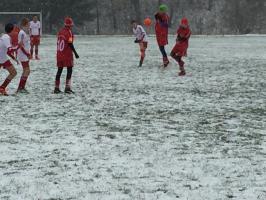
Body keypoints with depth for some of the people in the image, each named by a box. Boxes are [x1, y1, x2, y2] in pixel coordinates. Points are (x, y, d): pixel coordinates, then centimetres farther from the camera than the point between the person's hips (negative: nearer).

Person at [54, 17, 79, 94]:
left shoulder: (60, 32, 10)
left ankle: (56, 88, 15)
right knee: (69, 70, -2)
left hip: (59, 54, 7)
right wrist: (75, 53, -11)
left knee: (59, 70, 13)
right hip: (67, 54, -7)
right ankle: (67, 88, -10)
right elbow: (70, 44, -16)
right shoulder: (69, 32, -12)